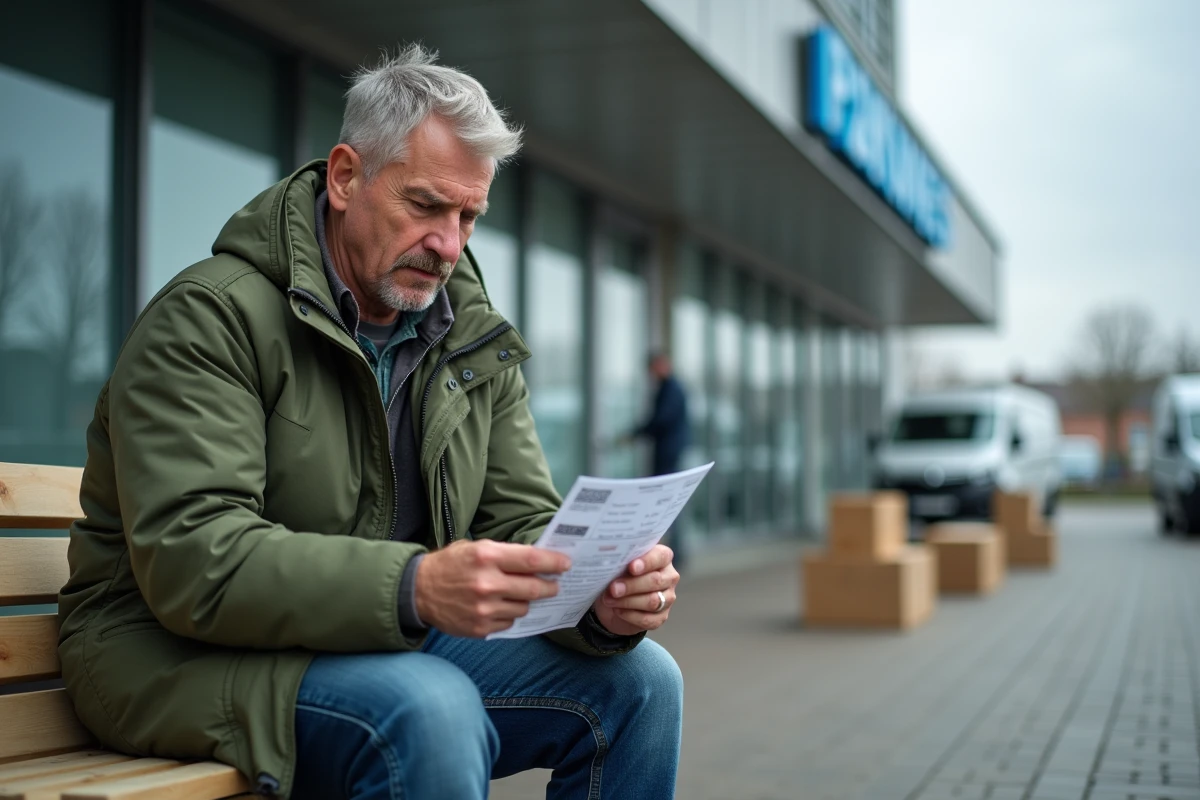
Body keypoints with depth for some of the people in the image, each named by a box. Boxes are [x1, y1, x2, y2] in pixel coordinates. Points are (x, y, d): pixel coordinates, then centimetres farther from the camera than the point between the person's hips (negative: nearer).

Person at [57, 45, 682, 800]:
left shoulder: (477, 343, 7)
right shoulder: (211, 317, -15)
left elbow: (521, 523, 4)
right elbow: (191, 559, -26)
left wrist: (601, 600, -20)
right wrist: (414, 587, -41)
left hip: (394, 642, 7)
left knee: (639, 678, -9)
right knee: (429, 710, -35)